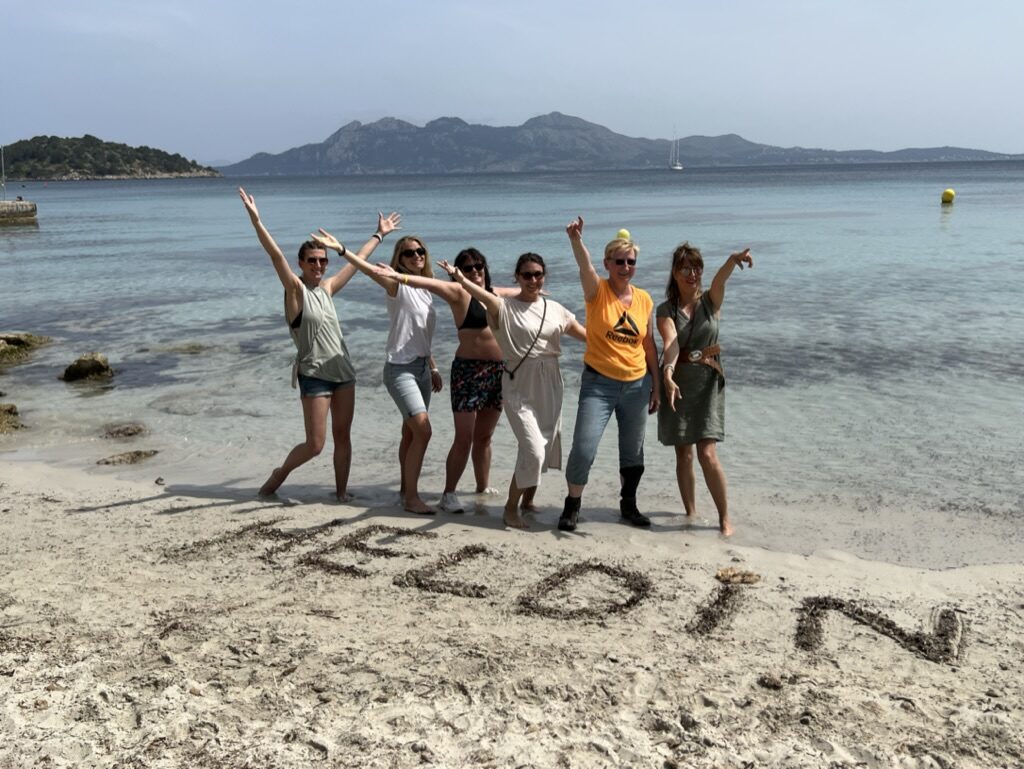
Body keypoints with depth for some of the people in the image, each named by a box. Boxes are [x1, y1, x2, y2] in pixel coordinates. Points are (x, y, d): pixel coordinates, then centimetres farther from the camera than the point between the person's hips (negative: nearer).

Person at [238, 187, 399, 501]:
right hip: (314, 375, -6)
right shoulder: (295, 289, -7)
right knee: (314, 444, -4)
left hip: (343, 370, 6)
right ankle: (280, 473, 23)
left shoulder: (327, 287, 10)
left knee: (343, 436, 9)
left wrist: (379, 234, 27)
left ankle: (341, 492, 20)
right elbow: (275, 255, -19)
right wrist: (255, 220, -30)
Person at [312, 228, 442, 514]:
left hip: (421, 367, 8)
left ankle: (406, 488, 26)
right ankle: (411, 497, -9)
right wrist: (341, 250, -42)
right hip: (400, 368, -8)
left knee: (411, 431, 14)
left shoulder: (425, 291, 13)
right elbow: (371, 270, -28)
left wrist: (433, 368, 20)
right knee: (422, 430, -16)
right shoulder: (397, 285, -9)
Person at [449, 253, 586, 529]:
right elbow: (484, 295, -29)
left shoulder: (555, 309, 8)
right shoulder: (505, 307, -7)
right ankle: (511, 508, 5)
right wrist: (460, 279, -48)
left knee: (546, 447, 12)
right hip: (519, 387, -5)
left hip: (550, 386, 5)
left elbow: (587, 335, 13)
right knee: (533, 450, -14)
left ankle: (528, 500, 35)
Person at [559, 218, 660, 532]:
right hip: (599, 383, -4)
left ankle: (628, 505, 33)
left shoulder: (645, 299, 3)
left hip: (637, 385, 4)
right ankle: (572, 506, 10)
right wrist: (576, 240, -50)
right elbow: (585, 267, -30)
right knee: (584, 448, -9)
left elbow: (649, 345, 10)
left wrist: (656, 386, 10)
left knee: (633, 451, 15)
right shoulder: (597, 291, -7)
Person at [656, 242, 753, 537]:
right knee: (683, 454, 8)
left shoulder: (711, 301, 0)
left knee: (707, 454, -8)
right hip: (677, 385, 1)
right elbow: (671, 344, -18)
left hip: (707, 385, -1)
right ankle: (690, 512, 24)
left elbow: (720, 280, -23)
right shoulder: (666, 309, -1)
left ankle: (725, 518, 6)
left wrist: (734, 260, -46)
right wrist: (668, 374, -39)